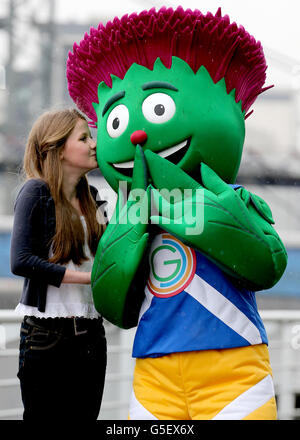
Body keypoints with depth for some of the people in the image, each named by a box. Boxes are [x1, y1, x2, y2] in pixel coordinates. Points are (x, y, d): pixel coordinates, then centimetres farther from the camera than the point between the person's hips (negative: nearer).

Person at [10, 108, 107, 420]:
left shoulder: (91, 198, 14)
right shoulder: (36, 192, -7)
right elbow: (20, 262, -17)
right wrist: (89, 276, -18)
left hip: (90, 332, 7)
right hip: (48, 333, -6)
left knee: (85, 413, 7)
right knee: (45, 415, -2)